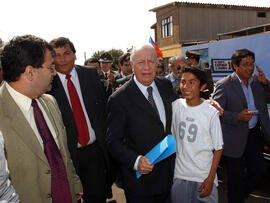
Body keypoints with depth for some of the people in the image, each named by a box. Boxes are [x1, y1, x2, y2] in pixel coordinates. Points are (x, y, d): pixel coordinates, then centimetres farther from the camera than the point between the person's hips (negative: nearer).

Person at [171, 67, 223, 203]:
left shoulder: (211, 112, -12)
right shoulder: (175, 105, -3)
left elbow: (218, 148, -7)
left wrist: (211, 178, -9)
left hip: (204, 177, -2)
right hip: (179, 175, 3)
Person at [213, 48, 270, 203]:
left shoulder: (257, 83, 6)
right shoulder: (224, 85, -12)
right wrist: (237, 117, -26)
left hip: (254, 133, 6)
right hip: (235, 137, -5)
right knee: (236, 176, 8)